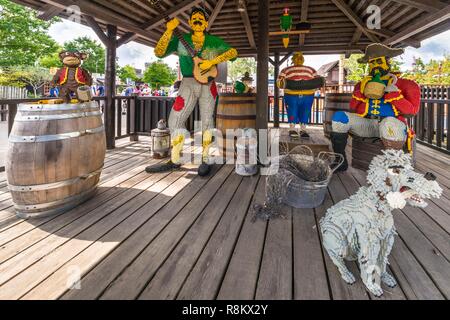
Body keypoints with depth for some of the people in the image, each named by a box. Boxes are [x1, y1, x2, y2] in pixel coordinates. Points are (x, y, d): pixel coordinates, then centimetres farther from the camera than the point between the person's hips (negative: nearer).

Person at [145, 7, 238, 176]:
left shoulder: (214, 41, 6)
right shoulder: (181, 40, 7)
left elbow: (233, 52, -4)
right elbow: (159, 52, -1)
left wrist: (212, 61, -16)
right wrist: (169, 31, -14)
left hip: (208, 83, -1)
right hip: (188, 83, 1)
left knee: (207, 121, -4)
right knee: (175, 120, -6)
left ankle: (205, 160, 4)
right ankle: (175, 160, 3)